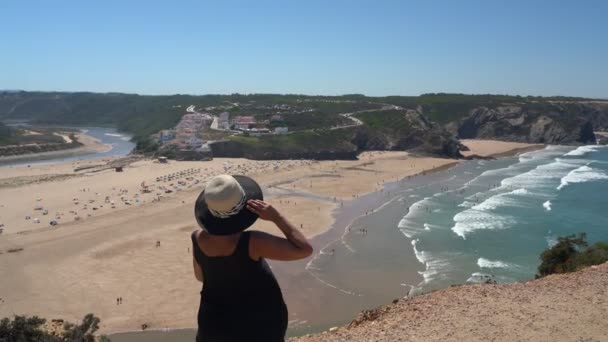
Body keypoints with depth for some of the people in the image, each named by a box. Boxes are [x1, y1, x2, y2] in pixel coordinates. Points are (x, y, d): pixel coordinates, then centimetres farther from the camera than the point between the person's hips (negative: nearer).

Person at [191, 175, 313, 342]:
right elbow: (305, 249, -30)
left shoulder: (198, 239, -19)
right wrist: (276, 217, -28)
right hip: (259, 323, -3)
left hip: (217, 320, 4)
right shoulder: (251, 243, -35)